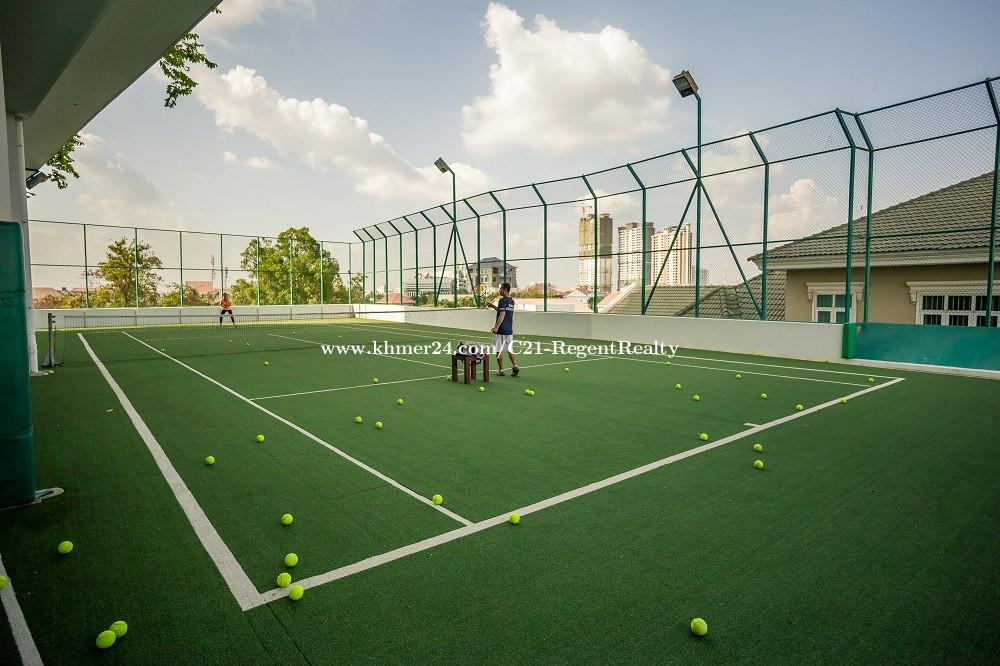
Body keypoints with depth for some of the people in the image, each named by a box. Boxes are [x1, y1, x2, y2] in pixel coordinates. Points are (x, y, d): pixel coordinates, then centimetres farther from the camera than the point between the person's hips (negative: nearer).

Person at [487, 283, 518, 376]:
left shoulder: (502, 300, -12)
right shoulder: (511, 301, 13)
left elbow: (502, 314, -20)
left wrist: (496, 327, -23)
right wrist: (493, 306, 27)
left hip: (501, 330, -7)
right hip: (509, 330, 7)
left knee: (499, 350, 3)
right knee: (510, 349, 13)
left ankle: (501, 370, 7)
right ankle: (515, 366, -2)